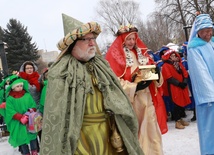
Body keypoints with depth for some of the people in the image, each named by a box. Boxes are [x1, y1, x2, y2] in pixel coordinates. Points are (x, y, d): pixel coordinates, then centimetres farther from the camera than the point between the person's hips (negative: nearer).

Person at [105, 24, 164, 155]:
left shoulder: (141, 52, 14)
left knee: (150, 127, 8)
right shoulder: (115, 55, -6)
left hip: (146, 97, 5)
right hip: (129, 99, -5)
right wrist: (134, 87, -20)